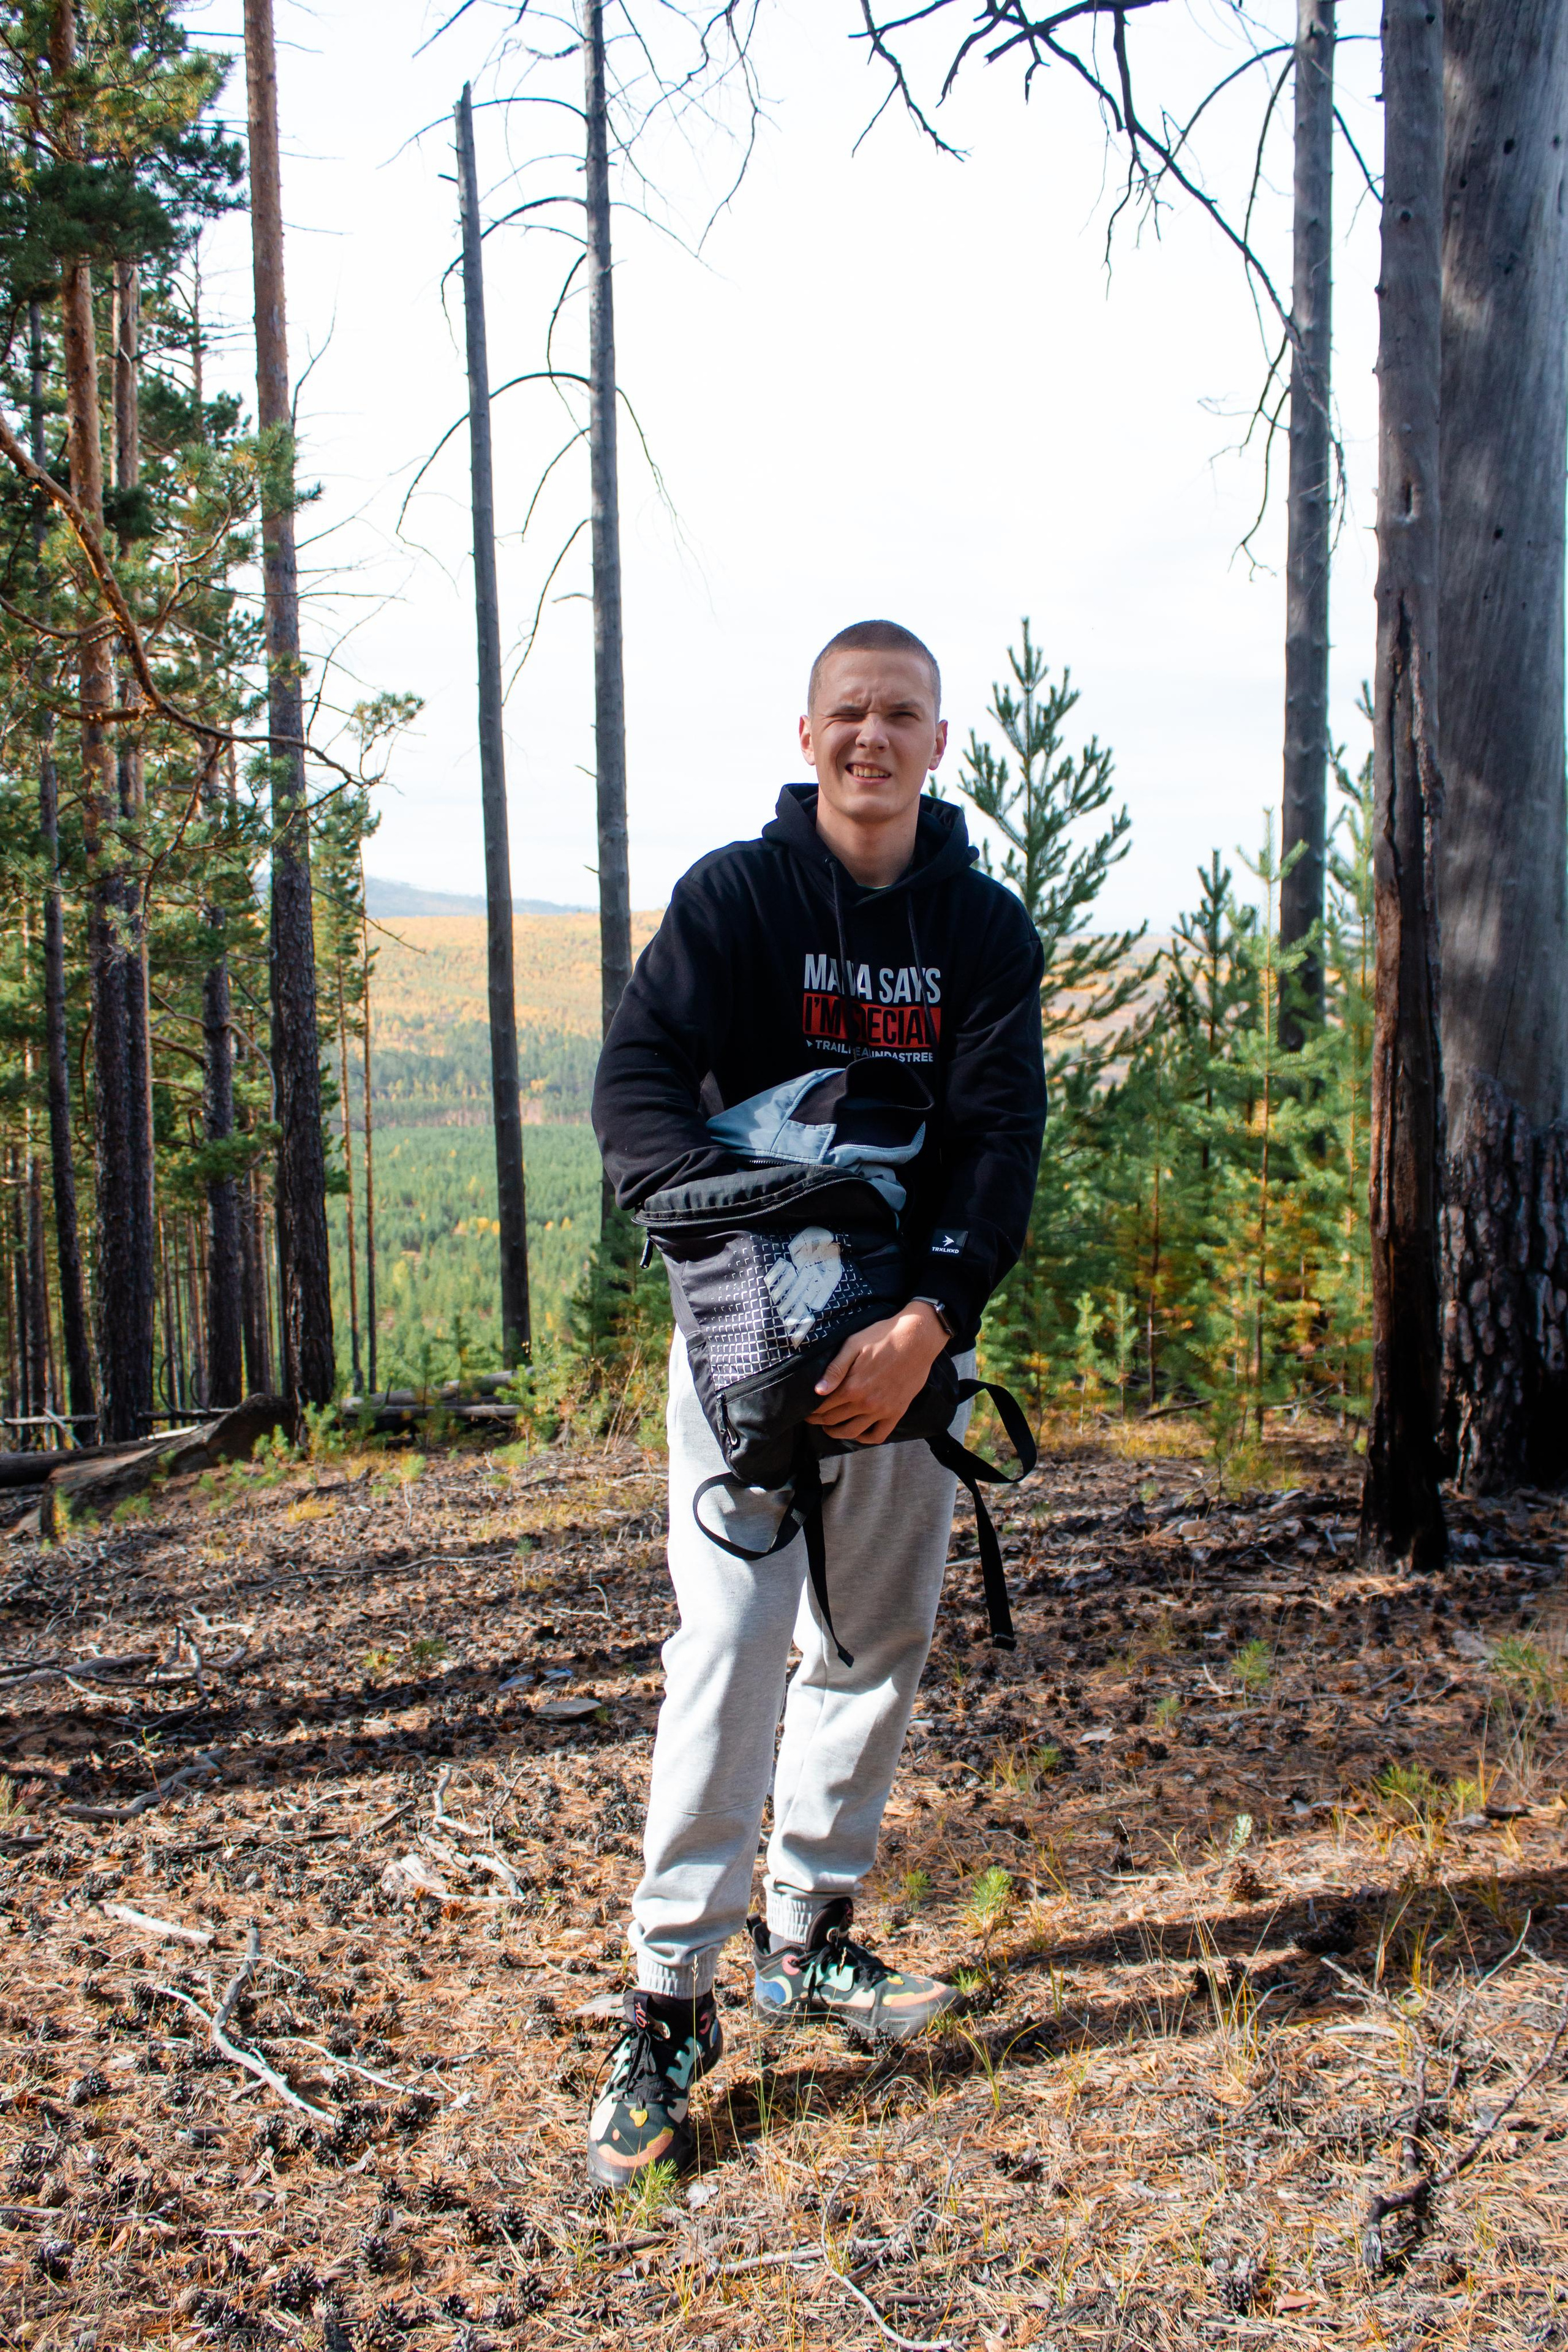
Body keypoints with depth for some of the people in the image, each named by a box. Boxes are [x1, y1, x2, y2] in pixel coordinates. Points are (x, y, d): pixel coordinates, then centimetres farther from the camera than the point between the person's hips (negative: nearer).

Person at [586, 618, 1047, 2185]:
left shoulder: (988, 928, 3)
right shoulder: (734, 895, -3)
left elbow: (1003, 1139, -6)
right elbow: (636, 1078, -14)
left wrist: (925, 1321, -21)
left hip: (917, 1327, 4)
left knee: (878, 1643, 11)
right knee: (732, 1647, -9)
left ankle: (808, 1937, 29)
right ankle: (670, 1997, 1)